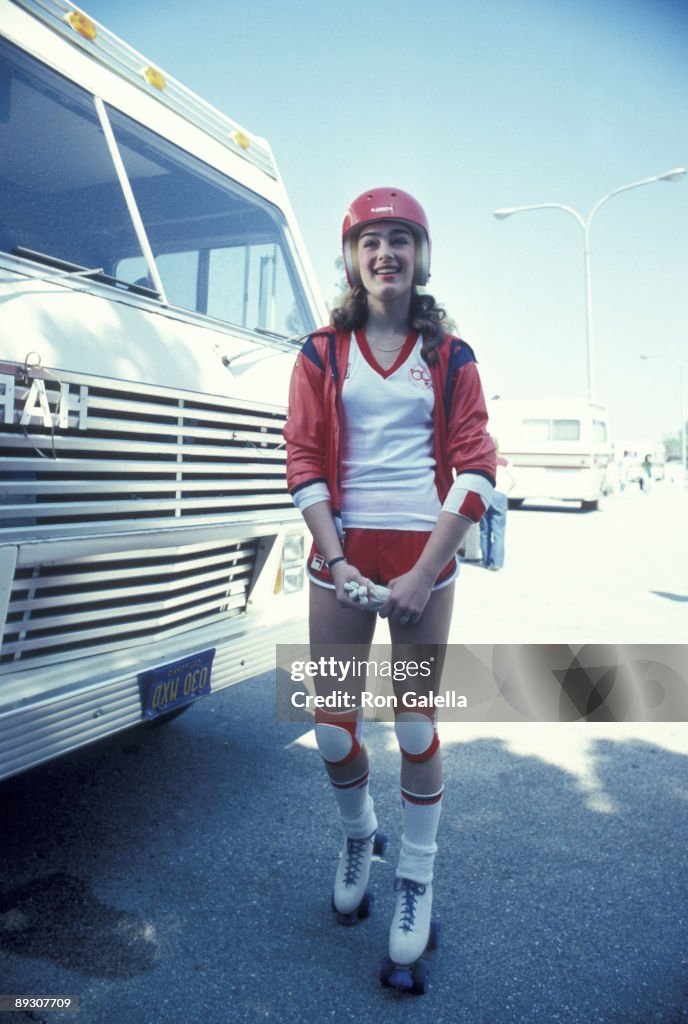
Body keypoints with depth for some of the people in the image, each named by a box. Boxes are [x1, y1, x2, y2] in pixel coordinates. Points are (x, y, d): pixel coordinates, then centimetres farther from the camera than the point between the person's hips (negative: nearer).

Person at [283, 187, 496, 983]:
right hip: (341, 555, 1)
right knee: (333, 731, 7)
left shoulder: (449, 358, 5)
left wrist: (424, 573, -12)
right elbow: (303, 461, 1)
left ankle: (416, 881, 27)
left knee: (416, 728, 5)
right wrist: (336, 560, -10)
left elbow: (475, 468, -2)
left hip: (422, 559, -1)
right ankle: (357, 835, 38)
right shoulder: (323, 354, 7)